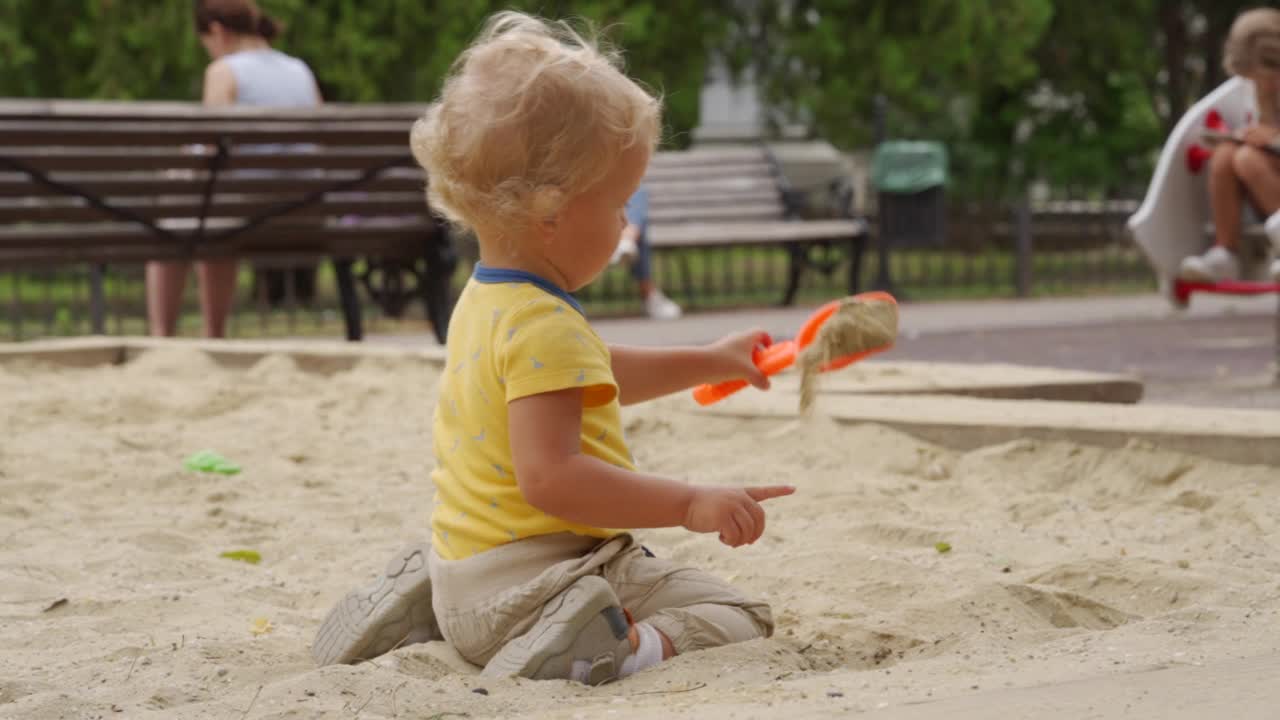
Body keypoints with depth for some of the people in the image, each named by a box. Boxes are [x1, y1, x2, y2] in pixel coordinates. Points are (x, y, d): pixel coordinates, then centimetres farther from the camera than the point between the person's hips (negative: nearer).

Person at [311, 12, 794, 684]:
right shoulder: (546, 327, -22)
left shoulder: (484, 301, 12)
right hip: (527, 579, -9)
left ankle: (423, 604, 16)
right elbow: (549, 477, -31)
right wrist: (689, 505, -31)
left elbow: (595, 374, 29)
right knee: (737, 617, -7)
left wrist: (710, 362, 33)